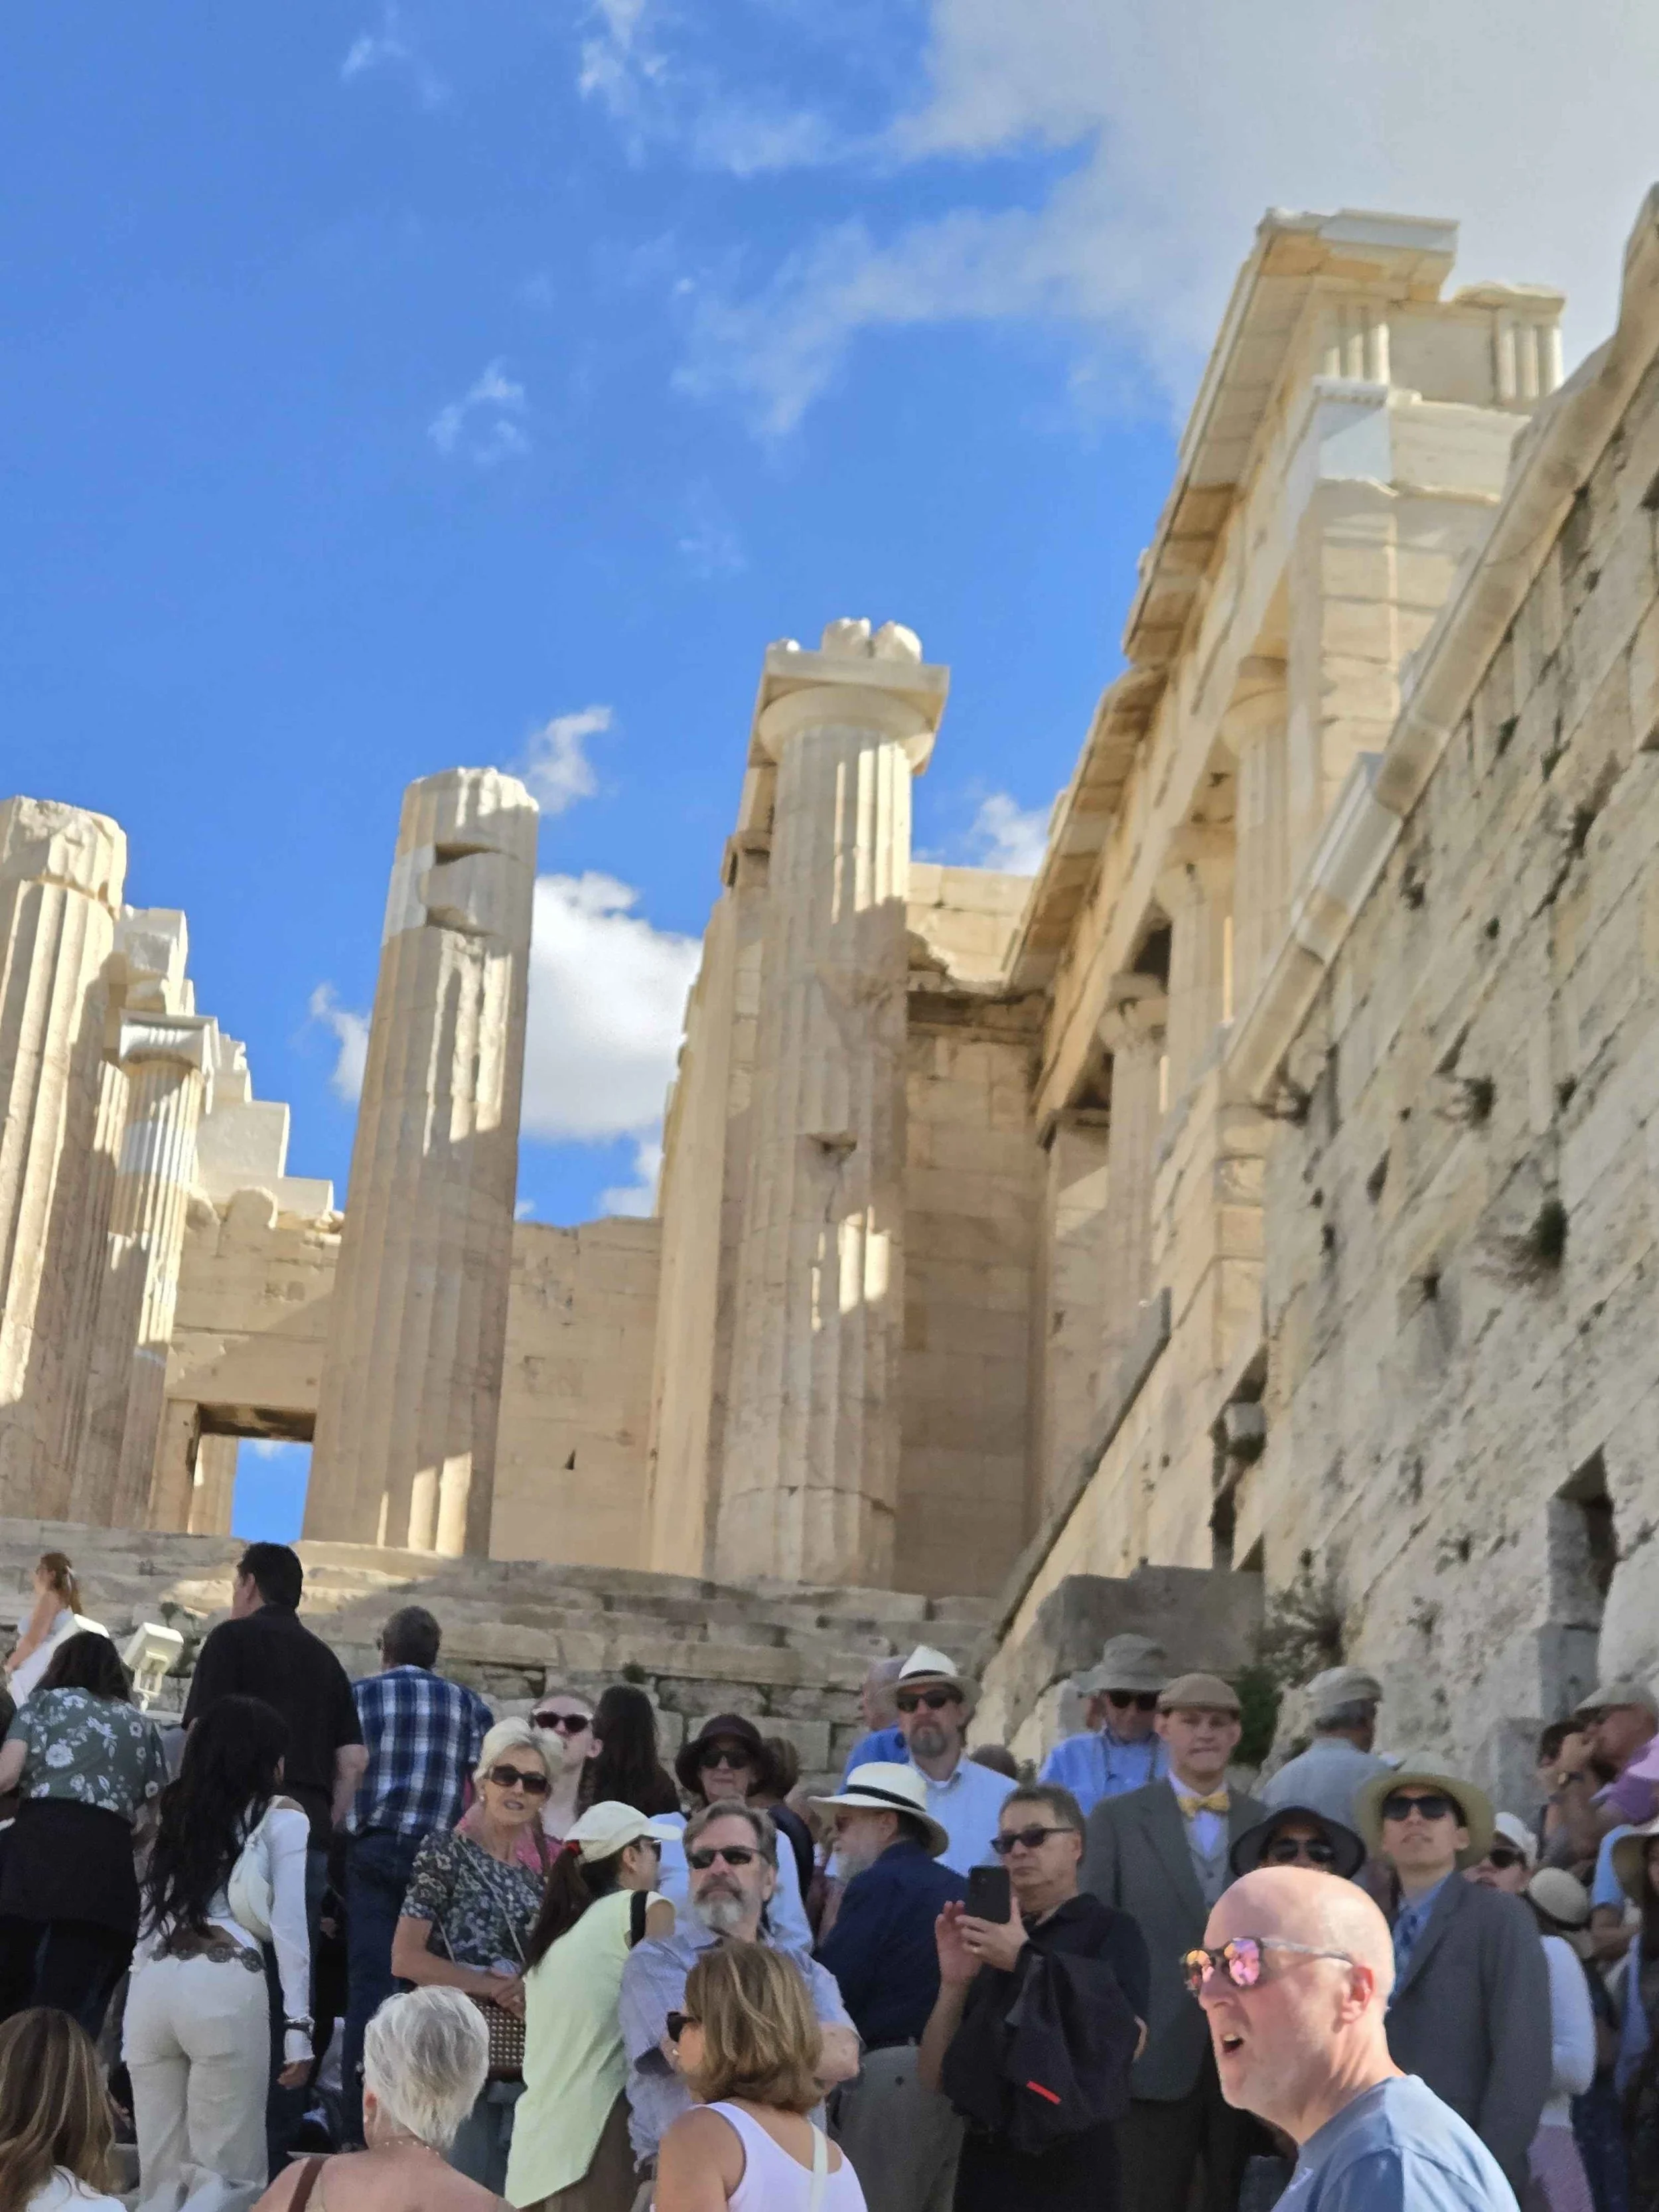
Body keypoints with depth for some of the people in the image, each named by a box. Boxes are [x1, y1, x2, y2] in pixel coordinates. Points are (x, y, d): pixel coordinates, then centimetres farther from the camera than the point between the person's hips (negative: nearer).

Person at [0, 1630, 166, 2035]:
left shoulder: (45, 1702, 17)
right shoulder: (140, 1726, 24)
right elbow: (159, 1809, 21)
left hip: (39, 1840, -2)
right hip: (109, 1855, 2)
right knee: (69, 2004, -1)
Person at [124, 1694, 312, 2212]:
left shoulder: (177, 1816, 26)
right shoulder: (282, 1818, 11)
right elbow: (289, 1927, 1)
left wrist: (131, 2031, 21)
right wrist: (298, 2026, -1)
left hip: (153, 1984, 5)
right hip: (225, 1986, -5)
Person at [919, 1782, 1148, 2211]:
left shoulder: (1111, 1930, -3)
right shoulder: (986, 1940, 9)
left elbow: (1125, 2041, -20)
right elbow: (934, 2078, 5)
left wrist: (1026, 1961, -19)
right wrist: (954, 1982, -10)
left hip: (1072, 2164, -4)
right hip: (984, 2161, 4)